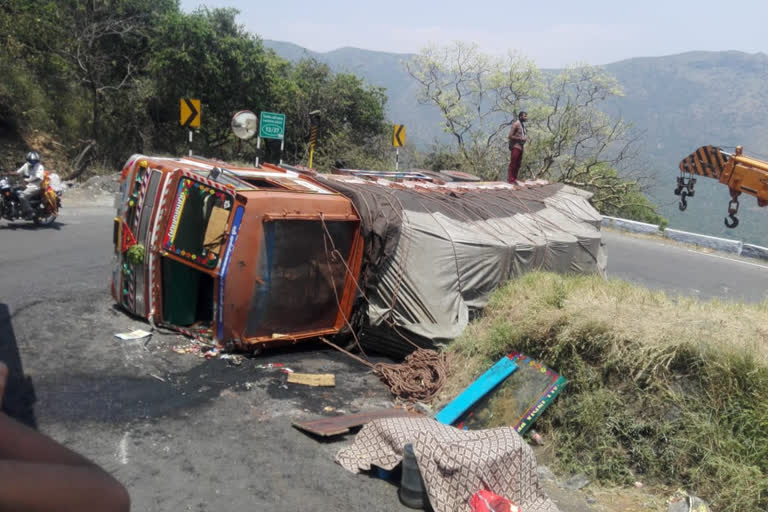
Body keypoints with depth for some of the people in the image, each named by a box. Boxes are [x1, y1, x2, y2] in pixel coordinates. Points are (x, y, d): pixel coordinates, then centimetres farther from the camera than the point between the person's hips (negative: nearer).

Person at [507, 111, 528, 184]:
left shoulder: (523, 124, 15)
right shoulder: (516, 124, -10)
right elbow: (510, 136, -15)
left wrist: (525, 138, 7)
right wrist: (521, 138, -18)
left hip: (520, 147, 9)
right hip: (515, 147, -9)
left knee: (518, 164, 9)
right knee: (513, 164, -6)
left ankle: (514, 179, 14)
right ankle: (510, 179, -4)